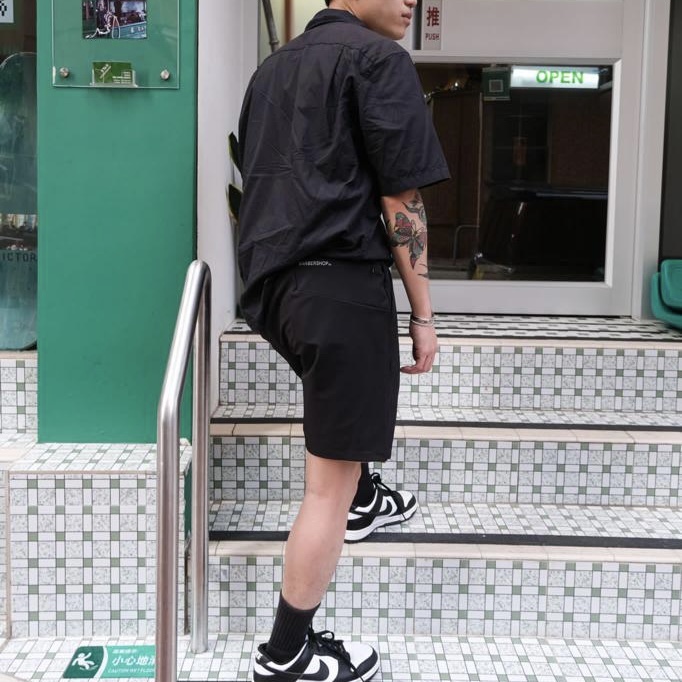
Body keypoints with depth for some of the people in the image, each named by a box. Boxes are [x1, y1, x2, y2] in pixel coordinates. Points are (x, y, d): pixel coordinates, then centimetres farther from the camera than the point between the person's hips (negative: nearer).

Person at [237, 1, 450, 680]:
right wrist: (423, 314, -6)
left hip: (269, 282, 9)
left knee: (345, 388, 37)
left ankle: (365, 500, 52)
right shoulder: (378, 58, -6)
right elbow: (400, 200, -11)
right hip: (341, 283, -9)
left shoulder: (272, 65, 18)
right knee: (330, 481, -2)